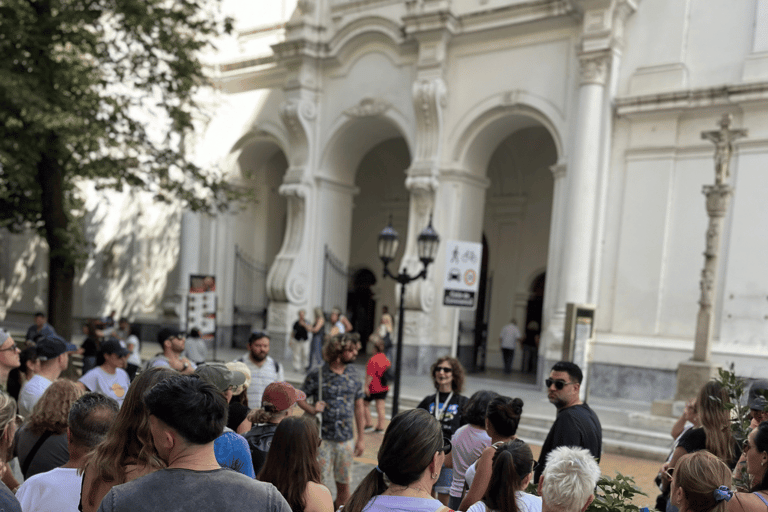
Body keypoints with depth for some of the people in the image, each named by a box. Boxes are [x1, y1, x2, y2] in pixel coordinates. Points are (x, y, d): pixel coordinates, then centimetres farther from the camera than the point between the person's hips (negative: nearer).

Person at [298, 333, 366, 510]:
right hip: (322, 437, -3)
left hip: (346, 439, 3)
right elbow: (300, 398, 0)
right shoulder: (317, 375, -7)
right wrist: (312, 409, -21)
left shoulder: (353, 375, 4)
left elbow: (359, 407, 9)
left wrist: (361, 438, 7)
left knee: (344, 485, 11)